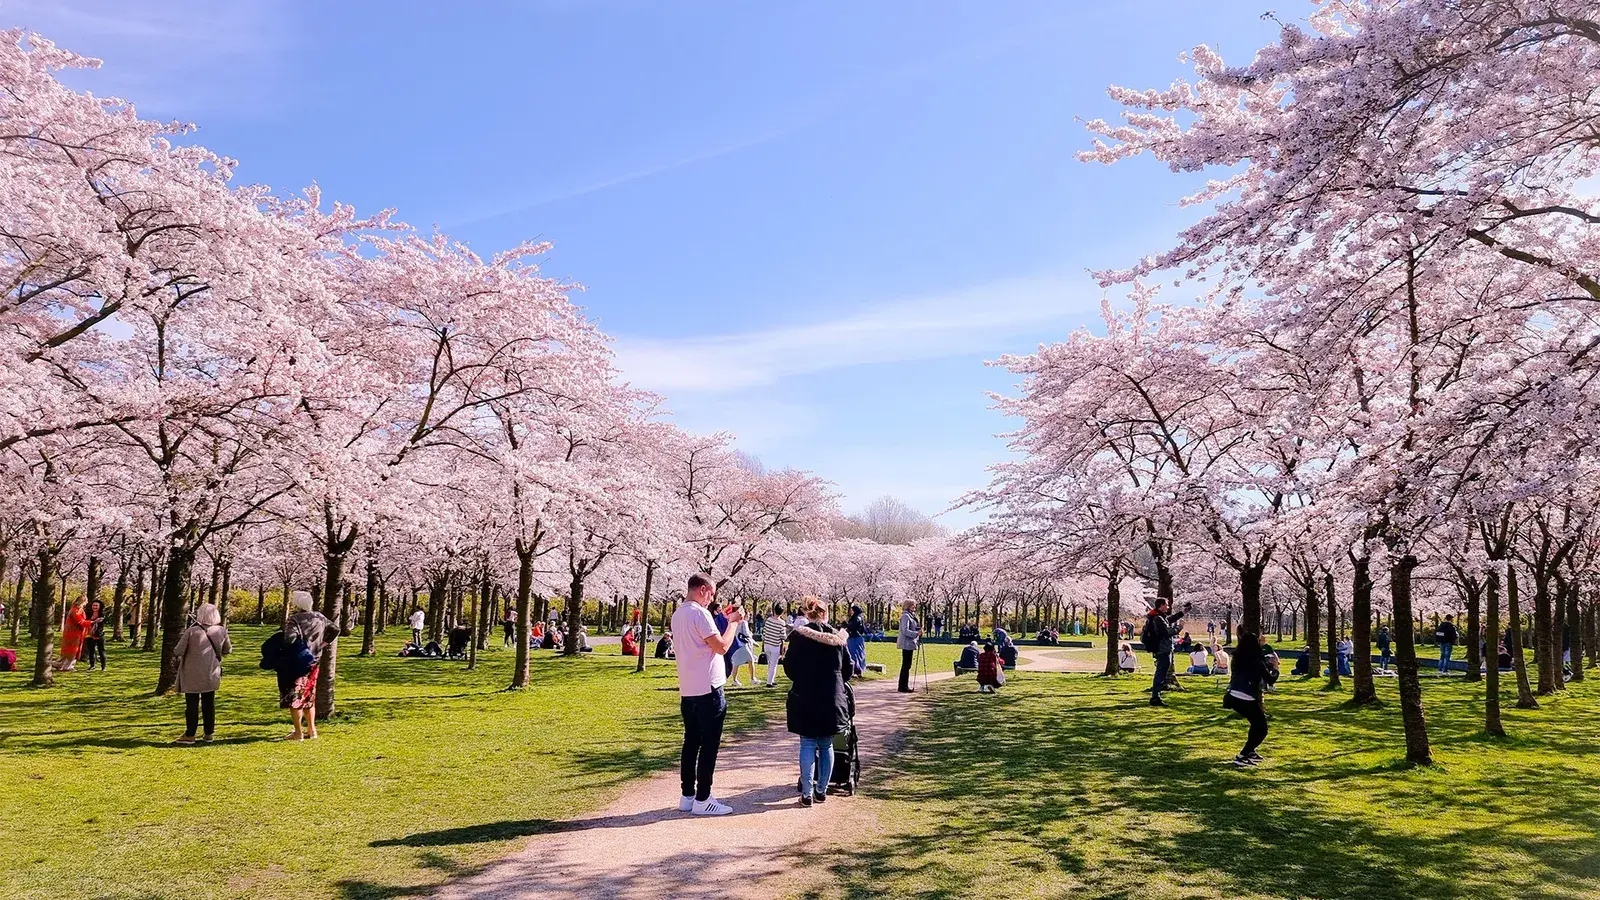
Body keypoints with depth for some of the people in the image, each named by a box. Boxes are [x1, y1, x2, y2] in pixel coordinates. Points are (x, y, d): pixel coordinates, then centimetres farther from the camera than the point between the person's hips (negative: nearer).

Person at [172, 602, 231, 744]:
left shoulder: (192, 631, -15)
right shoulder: (221, 631, -5)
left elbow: (178, 651, -12)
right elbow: (227, 650, 8)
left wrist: (175, 660, 10)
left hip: (192, 675, -3)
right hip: (211, 675, 3)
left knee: (192, 704, 6)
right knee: (209, 703, 13)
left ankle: (189, 735, 10)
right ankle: (208, 733, 18)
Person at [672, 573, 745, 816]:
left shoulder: (678, 614, 13)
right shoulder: (699, 613, -16)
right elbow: (722, 646, -18)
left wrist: (727, 621, 16)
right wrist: (733, 622, -5)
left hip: (687, 691, 9)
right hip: (708, 689, -9)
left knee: (691, 744, 13)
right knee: (709, 746, -1)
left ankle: (688, 796, 18)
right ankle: (702, 800, 2)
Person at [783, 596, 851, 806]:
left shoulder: (798, 636, -7)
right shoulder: (837, 637, 2)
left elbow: (789, 669, -4)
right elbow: (848, 669, 8)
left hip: (805, 700, -2)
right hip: (832, 699, 2)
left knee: (808, 744, 3)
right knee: (826, 745, 13)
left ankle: (807, 794, -1)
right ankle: (822, 791, 17)